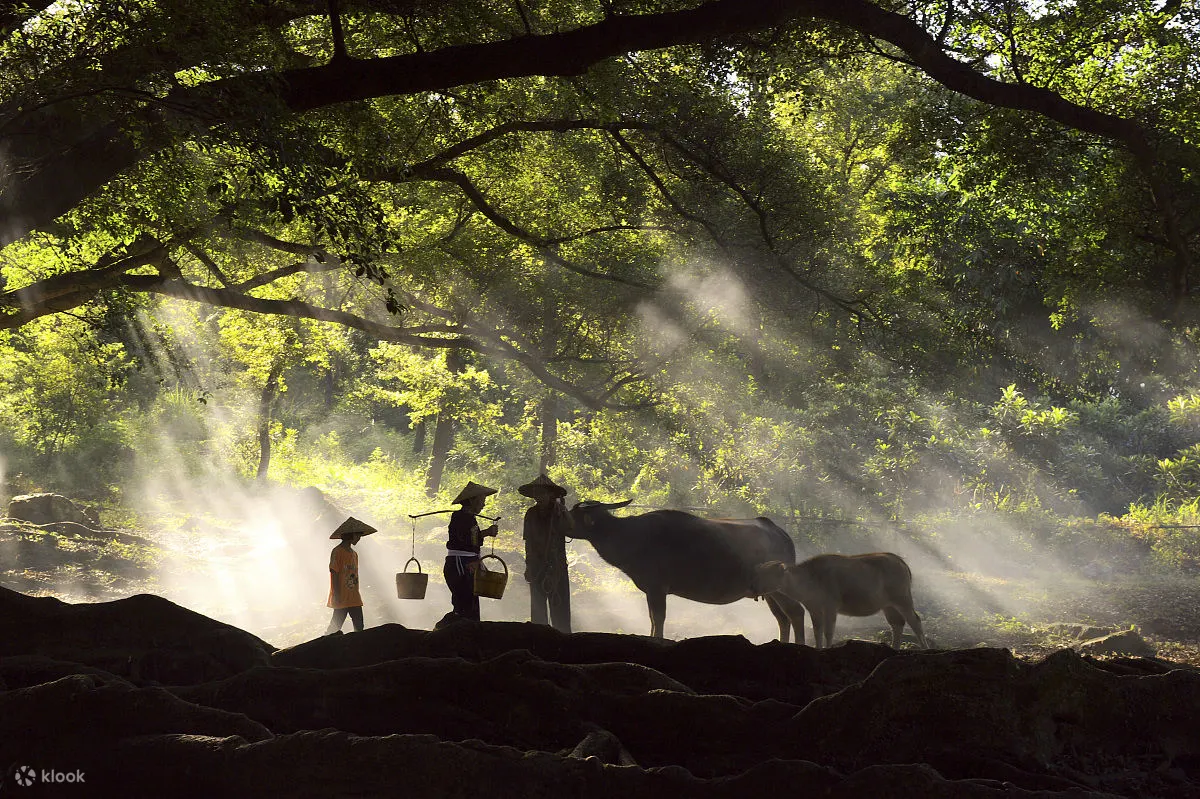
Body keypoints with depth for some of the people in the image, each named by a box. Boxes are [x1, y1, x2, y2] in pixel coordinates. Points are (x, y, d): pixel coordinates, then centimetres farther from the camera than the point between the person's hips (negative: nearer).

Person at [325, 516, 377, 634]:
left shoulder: (354, 554, 16)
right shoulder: (337, 552, -9)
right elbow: (334, 574, -13)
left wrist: (357, 594, 18)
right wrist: (337, 595, -17)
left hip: (354, 598, 8)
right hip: (342, 598, -8)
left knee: (359, 627, 3)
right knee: (336, 626, -4)